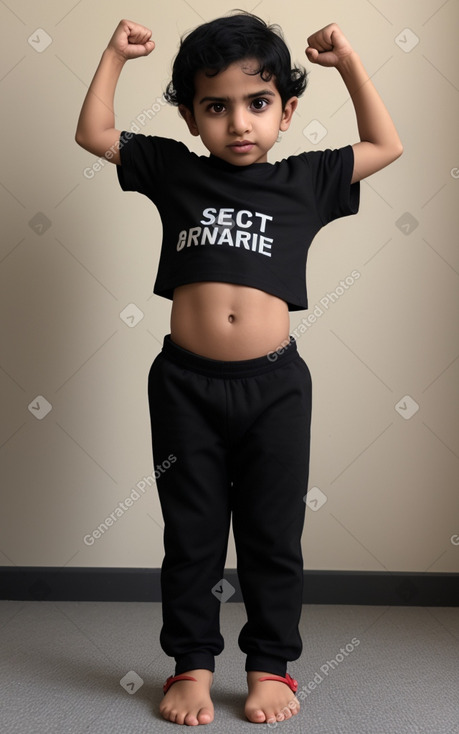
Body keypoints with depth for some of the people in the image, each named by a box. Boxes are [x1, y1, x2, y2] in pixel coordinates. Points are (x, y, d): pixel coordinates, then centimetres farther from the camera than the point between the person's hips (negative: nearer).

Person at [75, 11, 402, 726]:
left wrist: (349, 62, 9)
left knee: (273, 535, 10)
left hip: (274, 385, 0)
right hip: (186, 384, 0)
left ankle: (271, 664, 26)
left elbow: (386, 145, 14)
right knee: (190, 534, 10)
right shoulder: (173, 171, 7)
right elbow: (93, 133, 13)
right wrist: (115, 56, 8)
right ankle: (192, 664, 25)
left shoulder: (305, 182, 6)